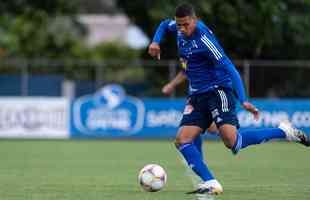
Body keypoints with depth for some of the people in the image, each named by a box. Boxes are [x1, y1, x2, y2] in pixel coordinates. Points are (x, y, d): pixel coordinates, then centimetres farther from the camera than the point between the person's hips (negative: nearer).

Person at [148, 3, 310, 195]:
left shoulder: (203, 38, -20)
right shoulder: (181, 29, 3)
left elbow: (229, 69, -24)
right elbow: (164, 25, 29)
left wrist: (243, 100, -31)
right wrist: (156, 41, 7)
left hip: (218, 90, -8)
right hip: (197, 96, 8)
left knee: (231, 141, -23)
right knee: (182, 141, -9)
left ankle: (284, 131, -6)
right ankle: (211, 184, -10)